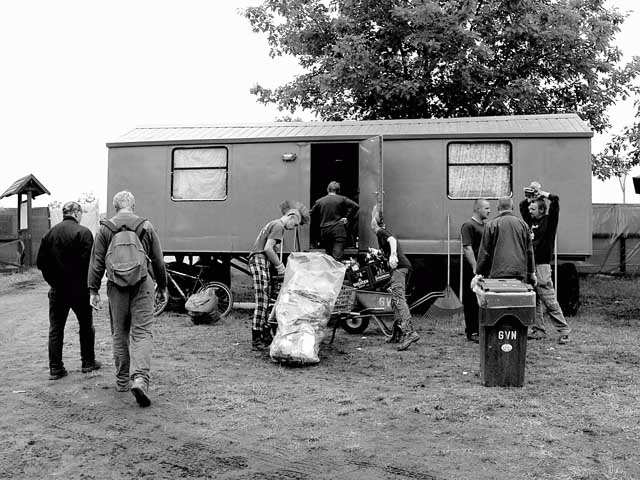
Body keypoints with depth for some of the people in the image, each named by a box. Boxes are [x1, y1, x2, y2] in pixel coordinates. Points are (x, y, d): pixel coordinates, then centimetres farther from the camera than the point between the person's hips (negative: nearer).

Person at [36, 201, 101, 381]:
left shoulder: (50, 233, 4)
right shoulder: (83, 232, -11)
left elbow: (40, 262, 5)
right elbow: (87, 262, -18)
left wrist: (52, 280, 15)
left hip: (57, 289, 4)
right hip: (78, 288, -4)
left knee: (55, 328, 9)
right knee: (86, 325, 12)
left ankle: (55, 368, 10)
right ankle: (88, 362, 20)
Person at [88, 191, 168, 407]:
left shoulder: (105, 229, 3)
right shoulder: (146, 226, 3)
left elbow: (96, 263, 2)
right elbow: (158, 261, 7)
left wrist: (93, 291, 7)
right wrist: (162, 287, 16)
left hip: (116, 286, 1)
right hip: (142, 285, -1)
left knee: (119, 334, 13)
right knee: (142, 333, -2)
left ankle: (122, 381, 23)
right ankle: (140, 378, -18)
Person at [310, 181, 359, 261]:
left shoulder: (319, 201, 9)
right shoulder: (342, 199, 3)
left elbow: (312, 215, 12)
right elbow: (356, 206, -4)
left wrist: (318, 226, 17)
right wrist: (347, 217, 0)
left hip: (325, 231, 3)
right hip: (339, 231, -3)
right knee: (337, 257, -10)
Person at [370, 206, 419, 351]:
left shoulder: (381, 232, 1)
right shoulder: (385, 233, 29)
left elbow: (392, 240, -19)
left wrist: (393, 254, -36)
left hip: (399, 266, -10)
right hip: (405, 265, 10)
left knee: (398, 298, -20)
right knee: (396, 301, 14)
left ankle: (410, 332, -31)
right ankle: (397, 334, 19)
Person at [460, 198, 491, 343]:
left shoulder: (485, 225, 17)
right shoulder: (468, 225, -10)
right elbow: (467, 248, -17)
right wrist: (475, 267, -22)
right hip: (472, 271, -8)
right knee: (472, 302, -1)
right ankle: (472, 332, 5)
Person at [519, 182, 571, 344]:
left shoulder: (549, 220, -2)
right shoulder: (531, 221, 14)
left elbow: (555, 200, -14)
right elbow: (522, 206, 29)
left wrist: (541, 193, -1)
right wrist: (528, 197, 12)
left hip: (542, 265, -7)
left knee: (549, 300, -8)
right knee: (534, 301, 9)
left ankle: (564, 330, -1)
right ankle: (538, 330, 15)